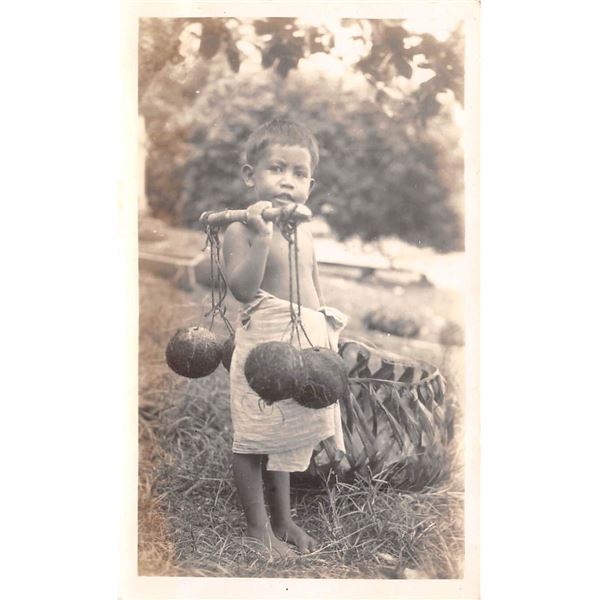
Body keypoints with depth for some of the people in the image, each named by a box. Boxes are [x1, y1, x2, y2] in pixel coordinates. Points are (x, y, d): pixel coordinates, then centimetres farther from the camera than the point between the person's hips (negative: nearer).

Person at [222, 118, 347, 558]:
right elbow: (243, 288, -24)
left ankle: (283, 521, 34)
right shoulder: (241, 230, -12)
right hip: (264, 342, -7)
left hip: (306, 342, 7)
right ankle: (257, 527, 23)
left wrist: (325, 334, 17)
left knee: (286, 436, 19)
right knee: (254, 439, 6)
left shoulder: (303, 230, 10)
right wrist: (262, 237, -32)